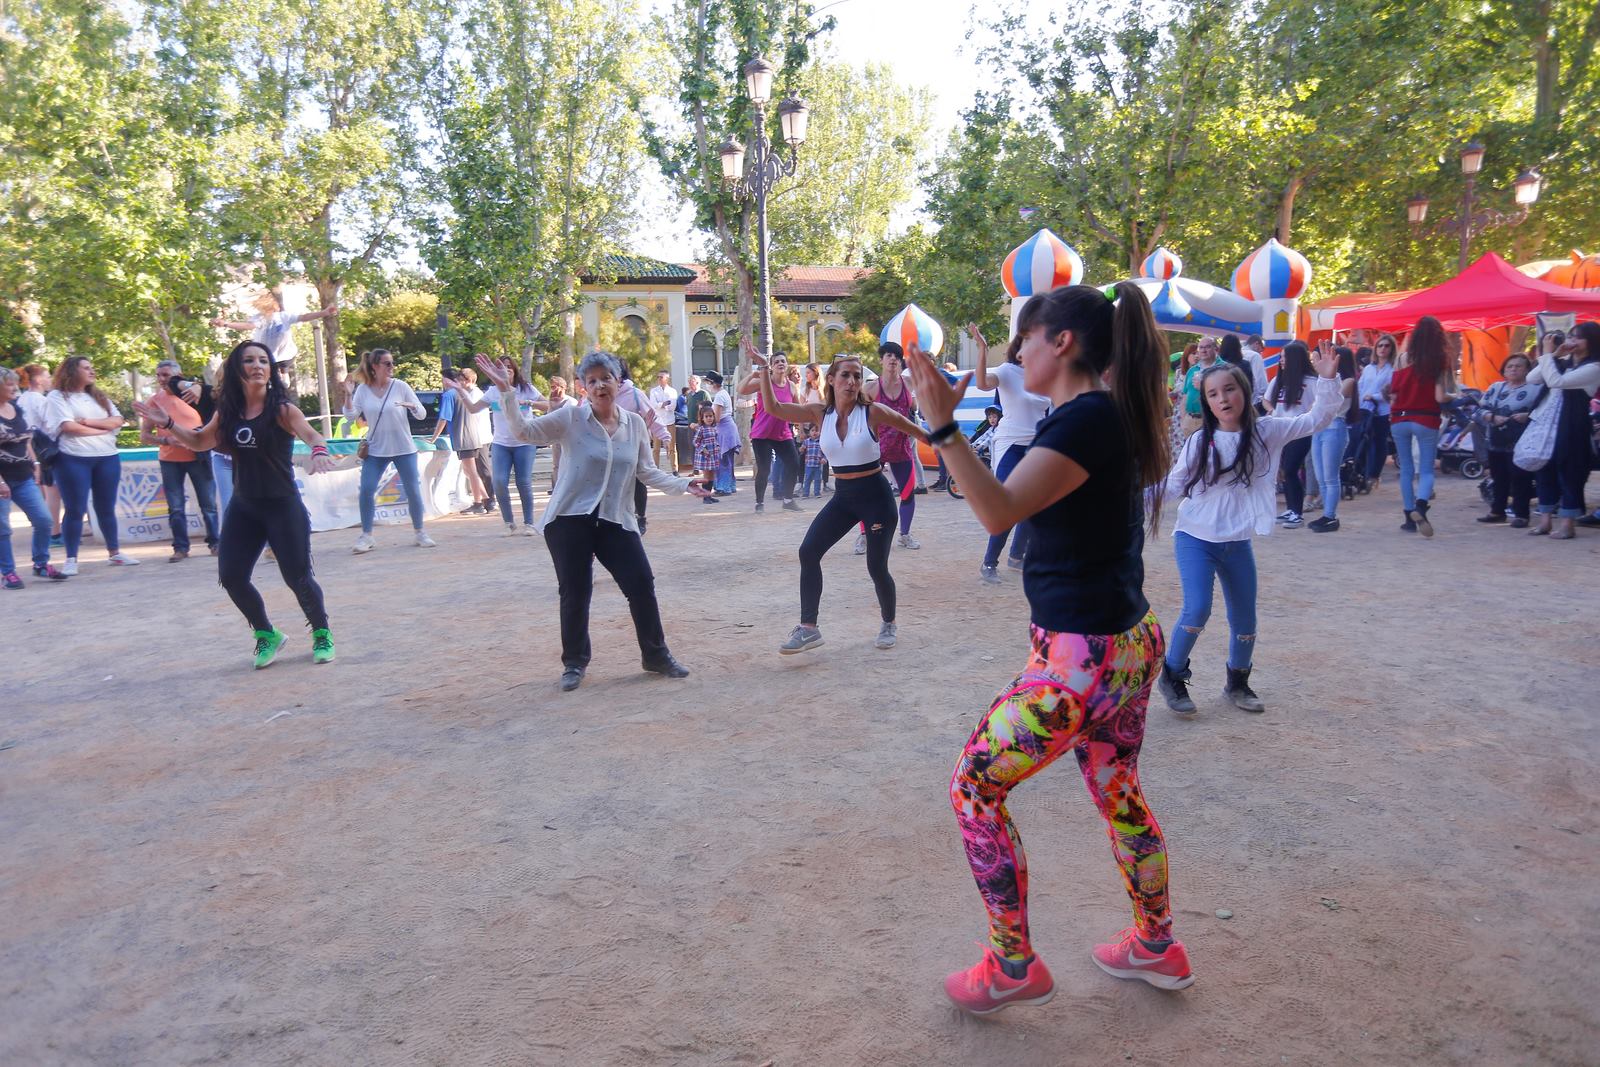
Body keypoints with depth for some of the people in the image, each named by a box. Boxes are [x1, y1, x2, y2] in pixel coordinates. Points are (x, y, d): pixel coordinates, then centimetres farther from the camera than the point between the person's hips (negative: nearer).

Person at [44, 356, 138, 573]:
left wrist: (89, 421, -9)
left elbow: (118, 421, 5)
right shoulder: (58, 396, -1)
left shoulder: (99, 396, 17)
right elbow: (69, 427, -13)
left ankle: (114, 552, 19)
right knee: (75, 509, -2)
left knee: (107, 508, 10)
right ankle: (71, 559, 4)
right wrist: (102, 429, -4)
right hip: (74, 460, -5)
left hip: (107, 458, 5)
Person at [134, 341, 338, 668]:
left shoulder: (282, 409, -12)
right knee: (231, 577, 1)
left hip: (283, 506, -5)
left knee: (298, 577, -4)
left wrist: (319, 451, -53)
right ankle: (267, 635, 23)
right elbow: (199, 442, 18)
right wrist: (167, 424, 2)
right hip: (243, 507, 5)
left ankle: (322, 634, 20)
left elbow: (311, 435, -30)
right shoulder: (228, 411, 4)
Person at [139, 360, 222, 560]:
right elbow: (144, 435, 3)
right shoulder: (155, 401, 1)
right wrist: (166, 440, -15)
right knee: (175, 507, 3)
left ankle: (214, 542, 15)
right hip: (169, 460, 1)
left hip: (197, 457, -1)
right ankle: (180, 548, 9)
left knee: (208, 503, 4)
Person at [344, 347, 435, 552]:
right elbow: (351, 415, -4)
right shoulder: (363, 389, 0)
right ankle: (366, 536, 4)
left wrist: (411, 406, -25)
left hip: (404, 449, -1)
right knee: (366, 490, -7)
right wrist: (348, 394, -18)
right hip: (375, 450, 1)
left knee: (412, 490, 1)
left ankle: (420, 532, 17)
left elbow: (422, 414, -4)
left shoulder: (400, 386, -5)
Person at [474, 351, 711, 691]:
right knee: (575, 593, 3)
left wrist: (684, 484, -4)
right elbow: (524, 432, -10)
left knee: (642, 586, 1)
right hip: (569, 519, -2)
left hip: (616, 520, 3)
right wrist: (507, 392, -21)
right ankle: (574, 664, 20)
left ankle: (656, 656, 19)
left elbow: (647, 472, 7)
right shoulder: (571, 417, -4)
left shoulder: (635, 424, 5)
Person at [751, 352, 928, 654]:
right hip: (843, 496, 4)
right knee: (808, 552, -8)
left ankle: (889, 625, 29)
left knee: (876, 566, 1)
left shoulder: (872, 412, -12)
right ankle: (808, 628, 0)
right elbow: (773, 408, -6)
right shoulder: (820, 413, -1)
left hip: (876, 495, -4)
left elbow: (914, 431, 0)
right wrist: (764, 369, -13)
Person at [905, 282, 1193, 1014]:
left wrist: (942, 425, -33)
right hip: (1128, 641, 10)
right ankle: (1156, 948, 41)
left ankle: (1013, 968, 15)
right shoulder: (1108, 414, 10)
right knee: (1118, 794, 23)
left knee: (974, 786, 2)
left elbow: (1000, 512, -30)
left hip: (1083, 655, -10)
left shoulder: (1086, 419, -19)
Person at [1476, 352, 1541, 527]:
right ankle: (1497, 511, 23)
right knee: (1498, 478, 13)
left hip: (1521, 444, -5)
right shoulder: (1495, 388, 13)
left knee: (1520, 479, -4)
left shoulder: (1536, 388, -1)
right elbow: (1480, 409, 7)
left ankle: (1521, 514, 3)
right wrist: (1493, 417, -11)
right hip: (1496, 442, 5)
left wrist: (1528, 416, -24)